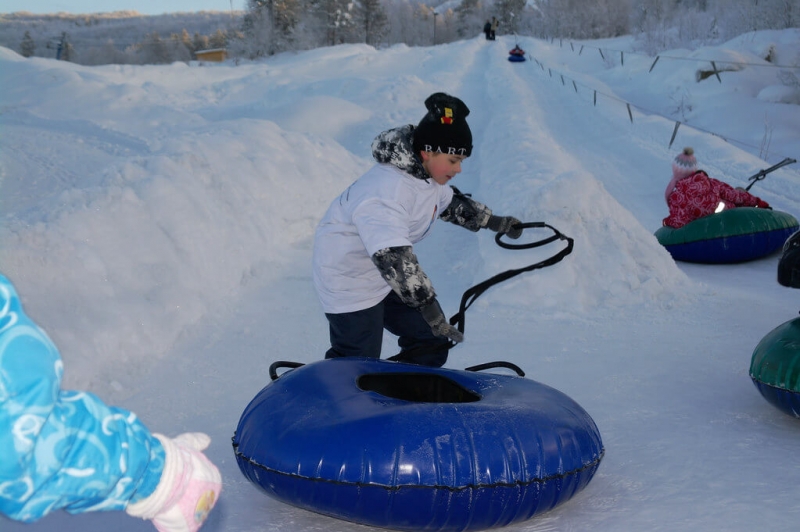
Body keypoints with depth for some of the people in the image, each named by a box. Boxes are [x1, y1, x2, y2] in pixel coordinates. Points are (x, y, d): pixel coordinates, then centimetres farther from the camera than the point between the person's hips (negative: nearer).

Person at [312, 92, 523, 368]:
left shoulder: (425, 173, -4)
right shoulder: (386, 190, -35)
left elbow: (448, 202, 20)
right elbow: (391, 256, -44)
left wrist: (492, 221, 18)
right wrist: (428, 306, -46)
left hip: (388, 277, 9)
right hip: (349, 281, -9)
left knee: (431, 341, 10)